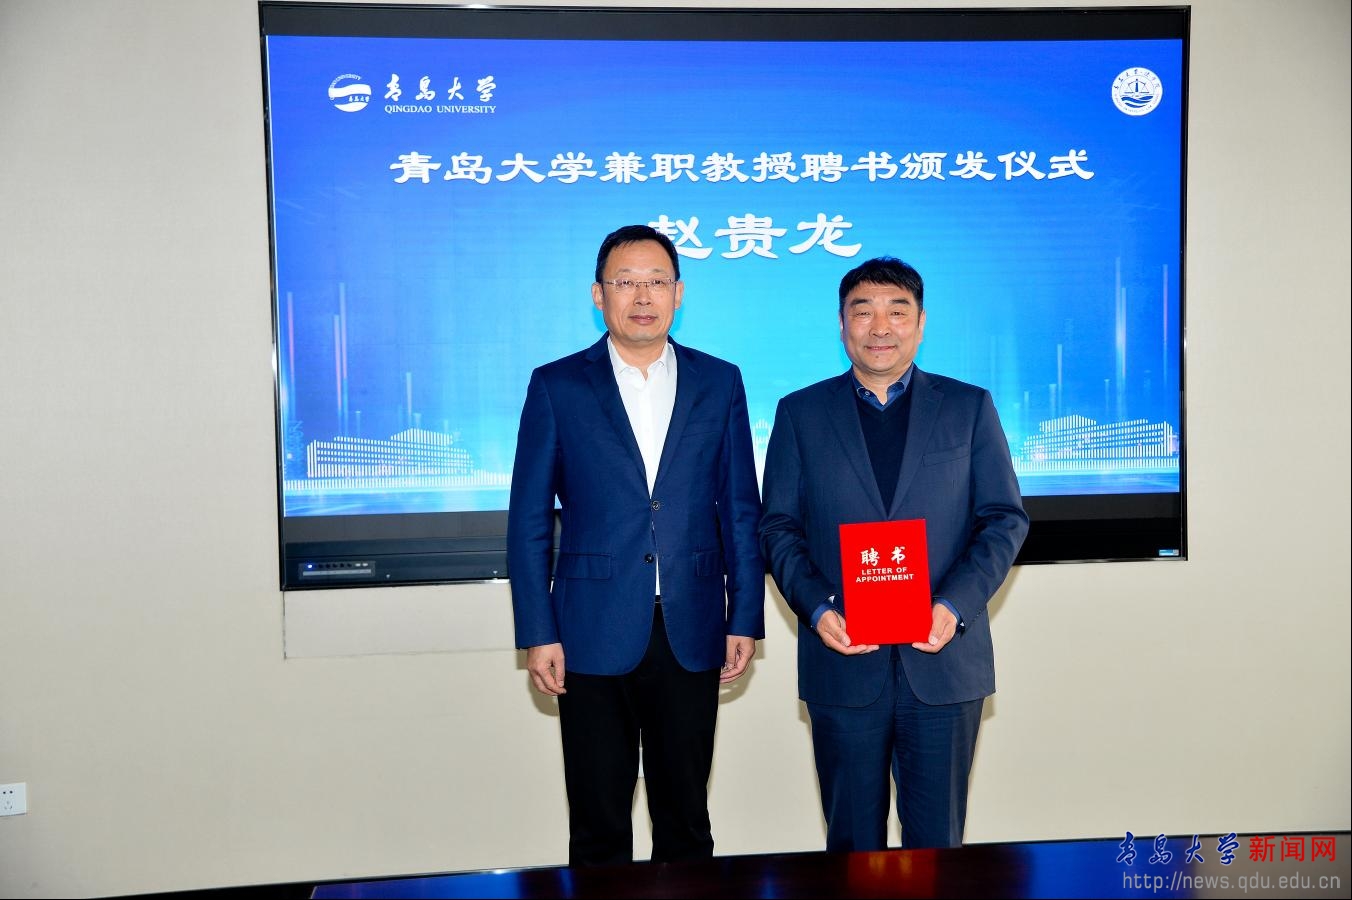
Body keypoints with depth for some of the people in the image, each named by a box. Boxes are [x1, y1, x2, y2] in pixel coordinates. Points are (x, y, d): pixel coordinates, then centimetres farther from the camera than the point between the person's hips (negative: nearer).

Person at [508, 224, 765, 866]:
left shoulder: (719, 383, 6)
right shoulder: (557, 387, 1)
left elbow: (740, 510, 7)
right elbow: (529, 520, 0)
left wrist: (745, 619, 3)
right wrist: (537, 634, -4)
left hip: (690, 637, 2)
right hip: (594, 637, -1)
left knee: (686, 823, 14)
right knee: (598, 832, 10)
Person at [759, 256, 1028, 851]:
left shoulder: (969, 408, 7)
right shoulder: (801, 413, 7)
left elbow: (1005, 519, 3)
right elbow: (778, 527, 4)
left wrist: (955, 606, -11)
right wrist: (817, 608, -12)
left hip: (944, 661, 0)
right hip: (843, 663, 0)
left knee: (937, 841, 9)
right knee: (852, 841, 11)